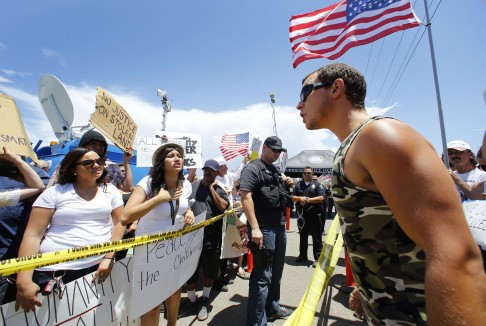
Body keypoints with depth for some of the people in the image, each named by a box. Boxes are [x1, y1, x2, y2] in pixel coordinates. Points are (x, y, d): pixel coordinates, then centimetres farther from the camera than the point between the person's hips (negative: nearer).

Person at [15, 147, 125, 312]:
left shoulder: (110, 190, 4)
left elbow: (119, 223, 1)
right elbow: (33, 234, -6)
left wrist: (109, 257, -10)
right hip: (54, 272, -2)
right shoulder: (54, 193, -1)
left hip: (99, 267, 2)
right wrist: (24, 281, -14)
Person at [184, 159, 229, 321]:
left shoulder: (219, 190, 3)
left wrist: (212, 188, -11)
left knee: (210, 271, 12)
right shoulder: (192, 186, 7)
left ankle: (205, 301, 35)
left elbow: (223, 207, -15)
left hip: (211, 237, -1)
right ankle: (192, 300, 36)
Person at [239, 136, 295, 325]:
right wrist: (254, 227, -27)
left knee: (276, 271, 21)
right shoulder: (252, 168, -10)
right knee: (262, 275, -1)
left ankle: (272, 307, 40)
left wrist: (287, 184, 7)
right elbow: (245, 196, -21)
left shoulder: (275, 170, 16)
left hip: (280, 227, 9)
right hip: (263, 229, -9)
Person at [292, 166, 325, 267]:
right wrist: (300, 198, -12)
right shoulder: (298, 185, 12)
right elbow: (293, 197, 9)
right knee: (302, 235, 15)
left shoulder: (317, 184, 1)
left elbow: (321, 198, -9)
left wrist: (308, 200, -15)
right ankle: (302, 255, 28)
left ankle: (318, 258, 10)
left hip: (314, 214, -4)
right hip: (301, 214, 4)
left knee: (317, 237, 1)